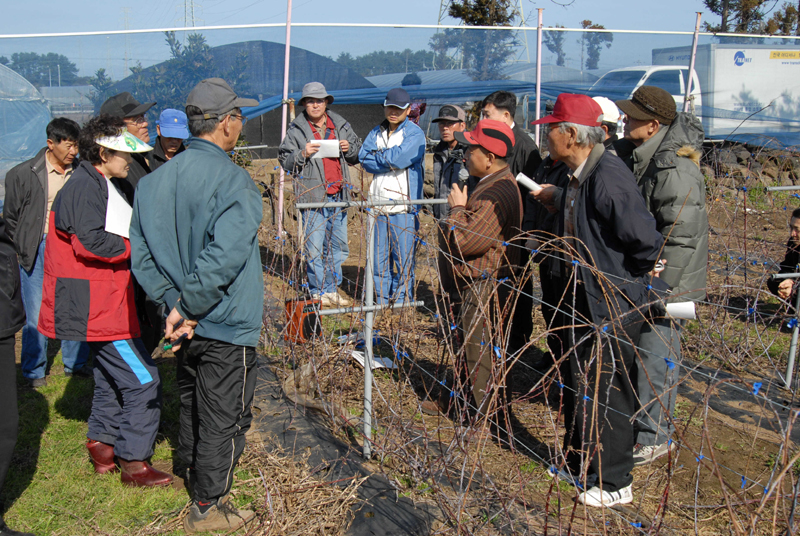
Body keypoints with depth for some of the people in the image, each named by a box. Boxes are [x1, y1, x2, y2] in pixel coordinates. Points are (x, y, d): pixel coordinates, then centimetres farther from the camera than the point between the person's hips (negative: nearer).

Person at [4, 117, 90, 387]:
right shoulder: (23, 174, -5)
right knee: (36, 314, 2)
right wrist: (20, 251, 2)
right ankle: (34, 370, 17)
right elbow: (11, 218, 3)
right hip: (37, 250, -3)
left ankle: (75, 363, 22)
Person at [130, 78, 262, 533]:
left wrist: (174, 302, -6)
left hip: (187, 324, 7)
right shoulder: (233, 181, -21)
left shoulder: (155, 181, 1)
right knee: (224, 416, 9)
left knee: (193, 405, 26)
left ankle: (198, 475, 46)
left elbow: (141, 255, -2)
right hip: (227, 326, -7)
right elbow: (224, 257, -31)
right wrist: (187, 309, -21)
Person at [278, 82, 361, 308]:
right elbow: (285, 161, 2)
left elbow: (358, 155, 20)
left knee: (338, 245, 10)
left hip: (338, 194, 4)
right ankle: (319, 292, 7)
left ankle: (332, 290, 22)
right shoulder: (296, 130, 3)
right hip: (312, 195, -4)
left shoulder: (341, 125, 13)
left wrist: (349, 148, -2)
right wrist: (302, 154, -15)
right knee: (314, 248, -4)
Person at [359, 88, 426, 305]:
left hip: (403, 207, -5)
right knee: (379, 256, 9)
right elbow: (364, 158, 0)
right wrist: (390, 161, -11)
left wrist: (378, 156, -3)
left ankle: (402, 301, 9)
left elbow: (400, 158, -19)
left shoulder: (415, 134, -2)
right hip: (378, 204, 5)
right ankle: (381, 302, 19)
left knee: (404, 258, -1)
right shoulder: (376, 133, 15)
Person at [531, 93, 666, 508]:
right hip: (582, 301, 10)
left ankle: (615, 484, 20)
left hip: (613, 306, -10)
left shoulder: (607, 177, -26)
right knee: (576, 386, 21)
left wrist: (636, 272, -14)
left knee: (606, 393, 3)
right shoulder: (577, 176, 6)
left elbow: (643, 237, -29)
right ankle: (579, 462, 40)